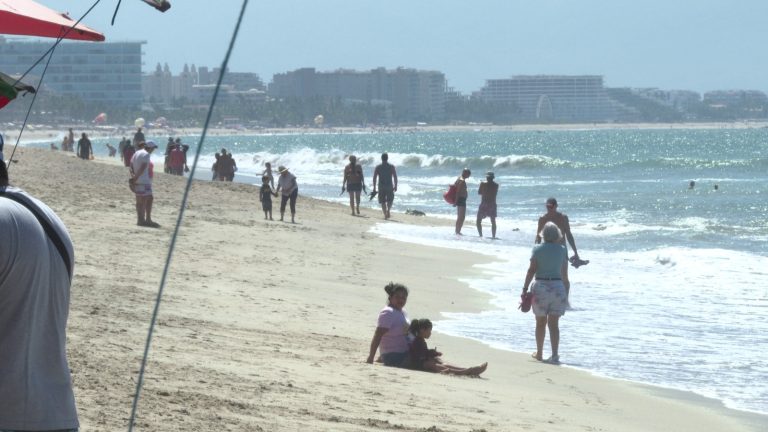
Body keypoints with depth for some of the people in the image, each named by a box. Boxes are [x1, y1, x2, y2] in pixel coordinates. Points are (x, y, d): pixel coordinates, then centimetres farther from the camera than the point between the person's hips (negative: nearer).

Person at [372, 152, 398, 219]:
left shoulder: (378, 167, 0)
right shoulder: (391, 166, -1)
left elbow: (374, 178, -2)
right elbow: (395, 177, -3)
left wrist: (374, 188, 3)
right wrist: (395, 186, 5)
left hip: (381, 187, 0)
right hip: (390, 187, 0)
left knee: (383, 202, 9)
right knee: (390, 200, 15)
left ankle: (385, 215, 2)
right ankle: (388, 209, -12)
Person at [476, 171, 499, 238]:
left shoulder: (483, 184, -9)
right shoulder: (496, 185, 0)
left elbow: (479, 192, 2)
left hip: (484, 205, -3)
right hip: (493, 205, 3)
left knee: (479, 221, 7)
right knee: (493, 221, 15)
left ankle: (480, 235, -5)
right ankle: (493, 235, 10)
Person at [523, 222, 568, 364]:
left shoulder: (537, 249, -5)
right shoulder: (562, 249, 2)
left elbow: (531, 270, -10)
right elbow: (563, 268, 12)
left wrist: (525, 288, -6)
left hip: (541, 287, -1)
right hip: (558, 286, 1)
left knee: (541, 322, 12)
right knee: (554, 324, 3)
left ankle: (539, 353, 21)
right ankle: (554, 354, -7)